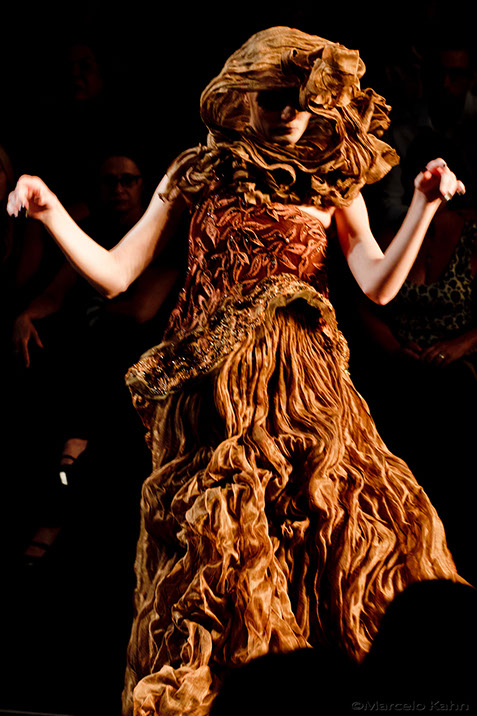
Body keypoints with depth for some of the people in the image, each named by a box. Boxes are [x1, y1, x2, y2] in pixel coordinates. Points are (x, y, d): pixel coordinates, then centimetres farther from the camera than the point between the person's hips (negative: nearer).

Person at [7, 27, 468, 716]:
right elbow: (114, 274, 6)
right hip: (214, 389, -1)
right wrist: (52, 212, -6)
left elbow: (378, 285, 0)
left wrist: (425, 205, -11)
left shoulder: (334, 180, 12)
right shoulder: (196, 175, 10)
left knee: (379, 523, -8)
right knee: (214, 534, -5)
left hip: (305, 385, 1)